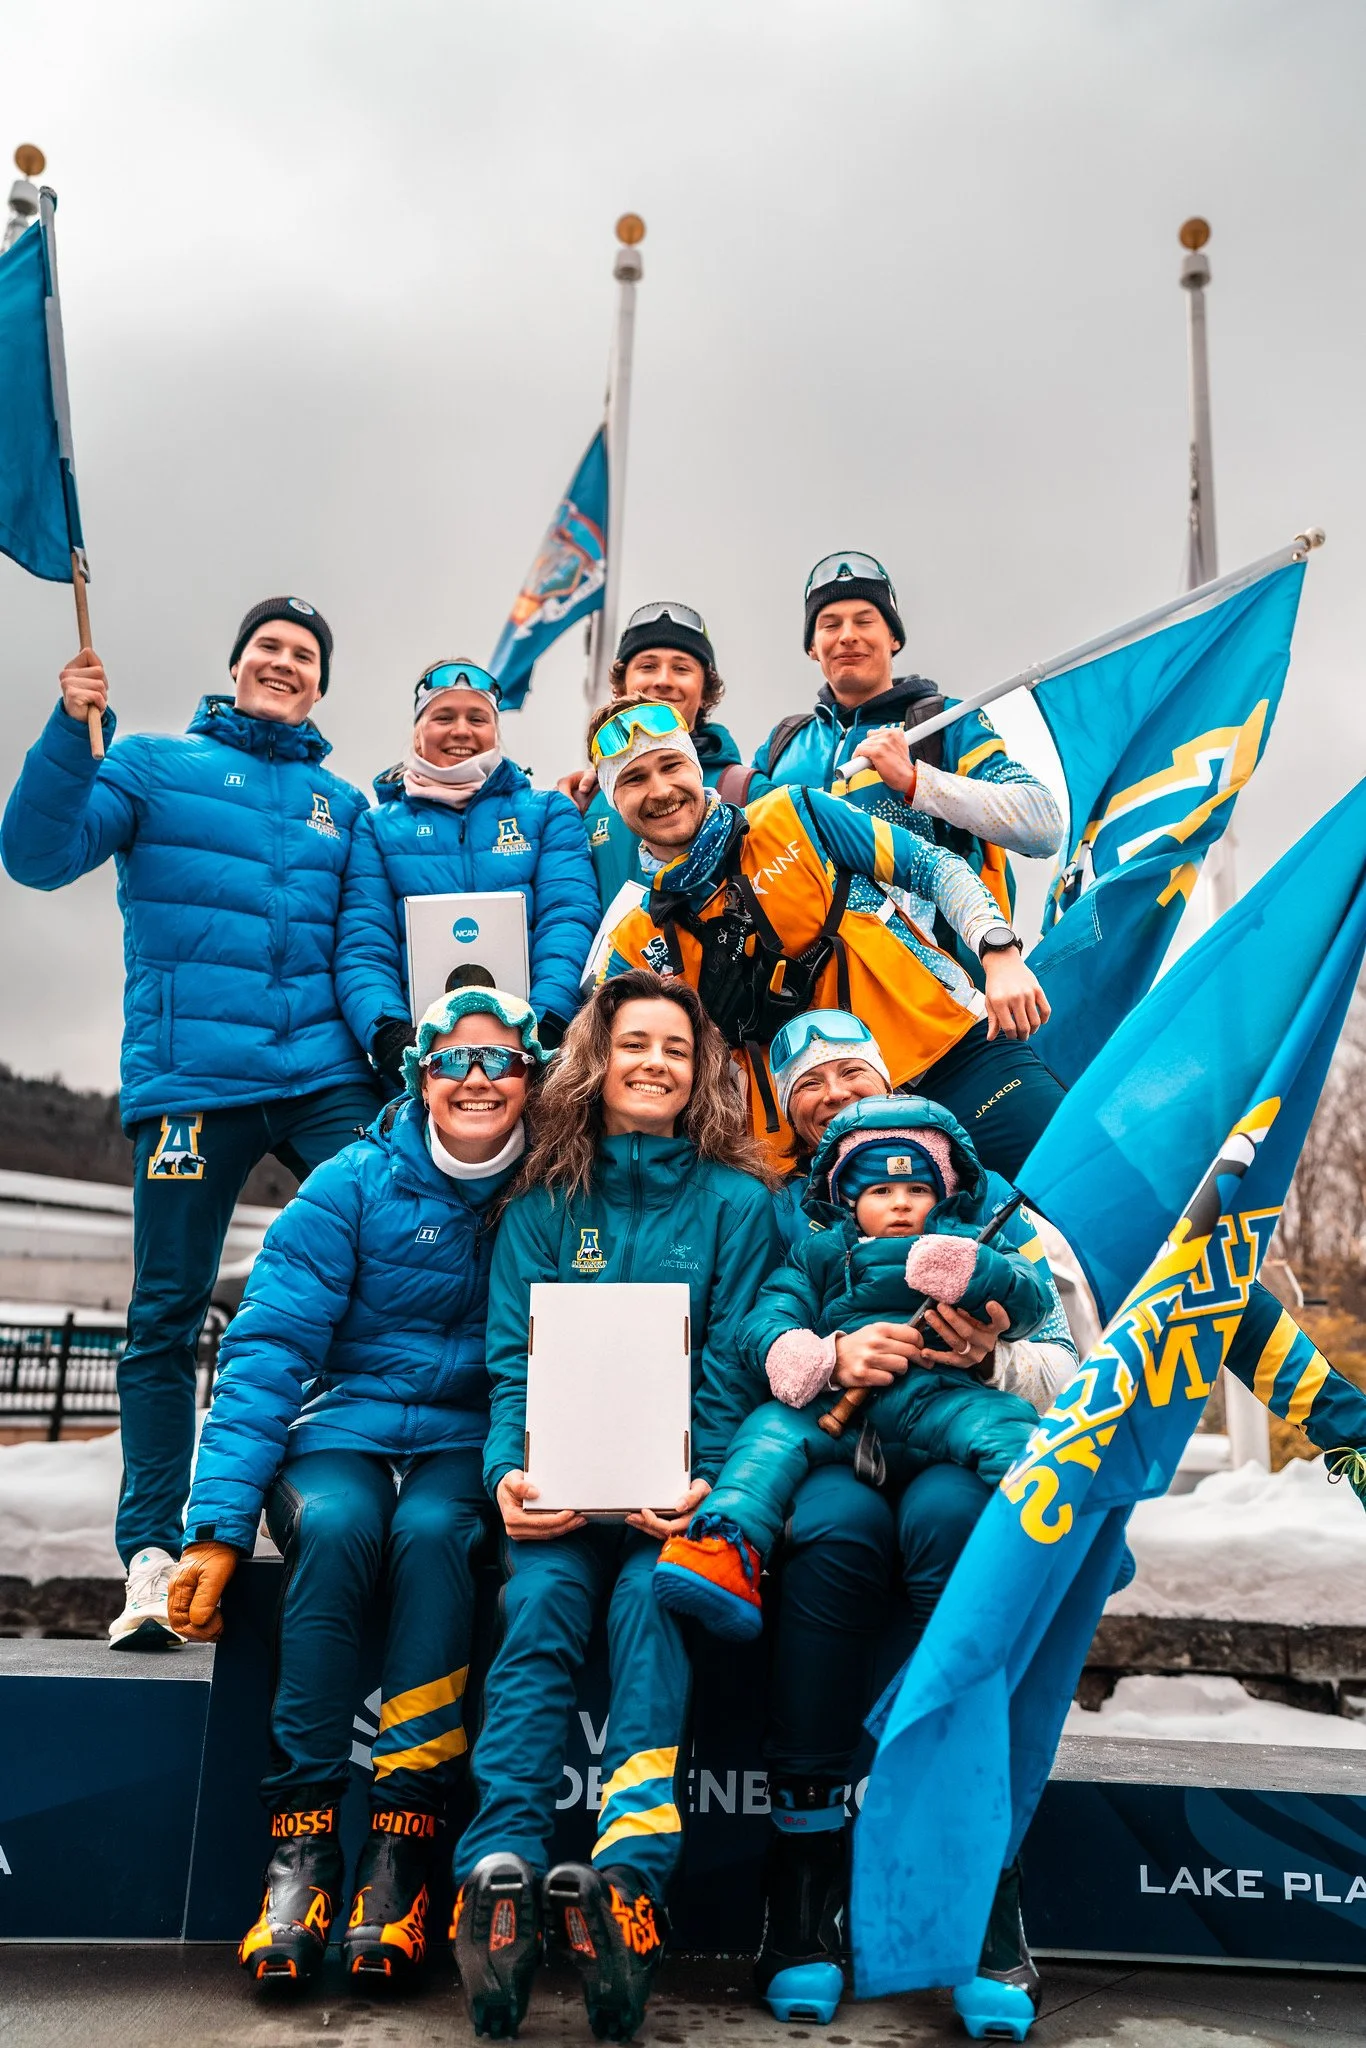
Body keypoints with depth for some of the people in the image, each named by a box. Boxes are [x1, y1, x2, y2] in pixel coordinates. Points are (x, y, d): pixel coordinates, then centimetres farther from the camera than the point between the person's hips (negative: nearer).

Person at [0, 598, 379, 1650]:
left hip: (325, 1079, 2)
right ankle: (152, 1557, 5)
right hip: (189, 1079, -2)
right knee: (166, 1316, -2)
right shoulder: (157, 762, 11)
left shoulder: (344, 804, 20)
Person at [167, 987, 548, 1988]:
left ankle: (402, 1847, -27)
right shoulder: (353, 1185, -4)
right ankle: (301, 1841, -25)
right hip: (342, 1427, 0)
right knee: (334, 1527, -32)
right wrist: (217, 1524, -18)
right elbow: (269, 1349, -9)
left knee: (432, 1531, -32)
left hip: (471, 1442, 0)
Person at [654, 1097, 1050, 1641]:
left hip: (943, 1398, 0)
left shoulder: (969, 1245, 25)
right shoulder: (820, 1253, 27)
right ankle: (728, 1548, -40)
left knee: (1005, 1423, -29)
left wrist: (976, 1273, -12)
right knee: (772, 1428, -26)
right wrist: (785, 1349, -13)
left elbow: (1033, 1299, 10)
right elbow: (768, 1315, 13)